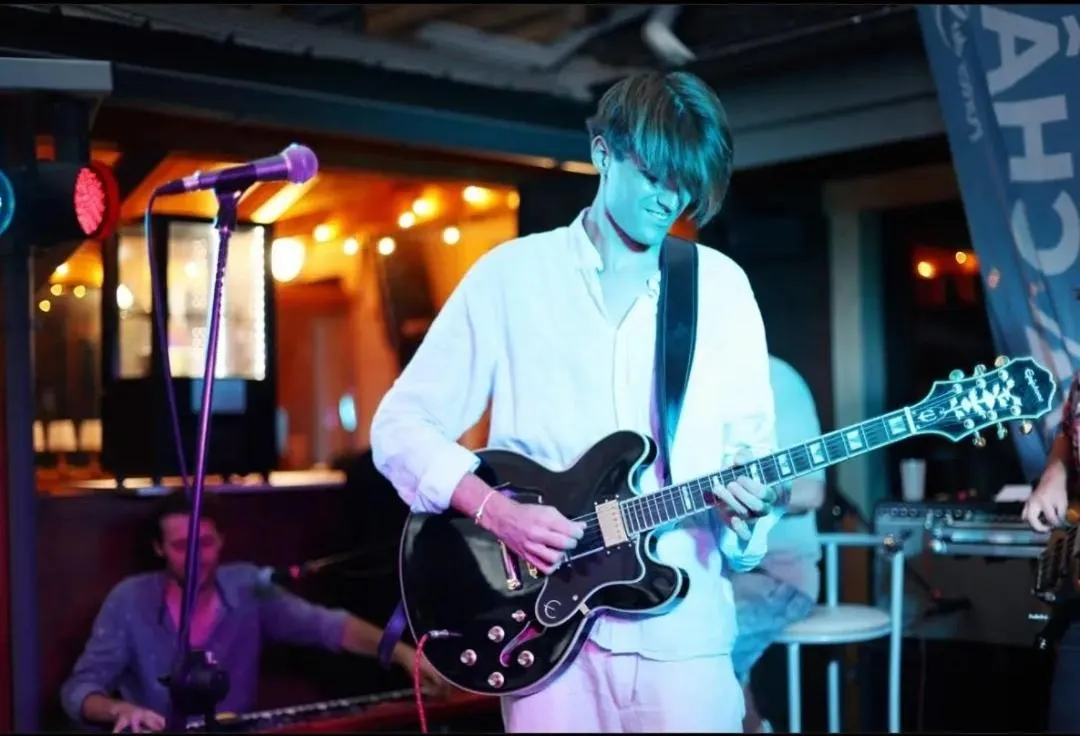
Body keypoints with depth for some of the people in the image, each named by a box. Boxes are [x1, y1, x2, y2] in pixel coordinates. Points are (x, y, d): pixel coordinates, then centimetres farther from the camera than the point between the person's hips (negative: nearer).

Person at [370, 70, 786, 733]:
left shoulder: (723, 286, 8)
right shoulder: (509, 275, 1)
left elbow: (751, 440, 10)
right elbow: (400, 424, 1)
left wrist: (753, 501, -12)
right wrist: (495, 509, -13)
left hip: (684, 630, 2)